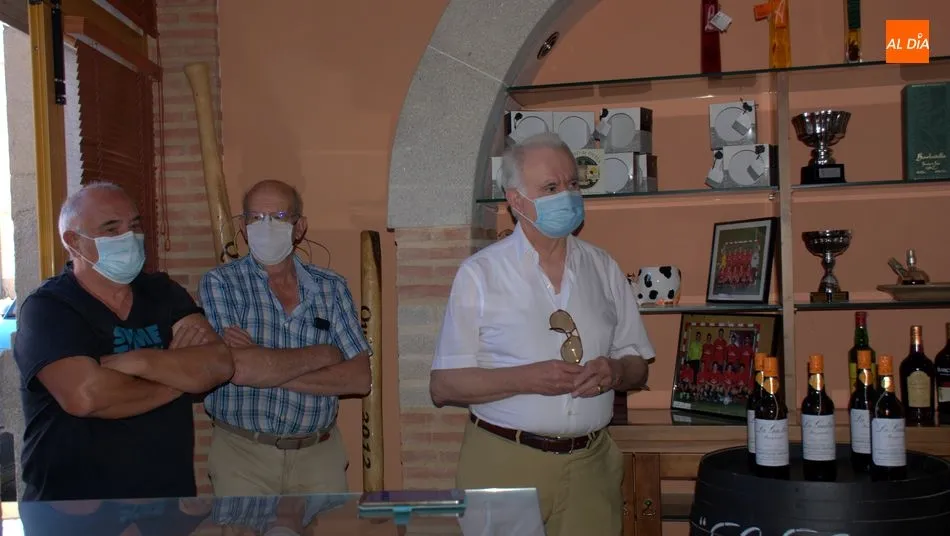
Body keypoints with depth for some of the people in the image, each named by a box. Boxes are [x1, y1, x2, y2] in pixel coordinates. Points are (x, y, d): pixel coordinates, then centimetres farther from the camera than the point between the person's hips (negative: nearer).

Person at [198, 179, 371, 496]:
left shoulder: (331, 288, 4)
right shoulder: (219, 284, -3)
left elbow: (359, 378, -5)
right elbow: (240, 369, -18)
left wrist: (266, 367, -13)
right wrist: (322, 355, -7)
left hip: (319, 455, 2)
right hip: (242, 455, -2)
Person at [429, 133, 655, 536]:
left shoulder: (603, 268, 6)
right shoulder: (480, 274, -6)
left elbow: (637, 367, 11)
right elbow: (443, 386, -7)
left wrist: (615, 371, -12)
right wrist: (525, 379, -21)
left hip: (590, 463, 3)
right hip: (504, 463, -3)